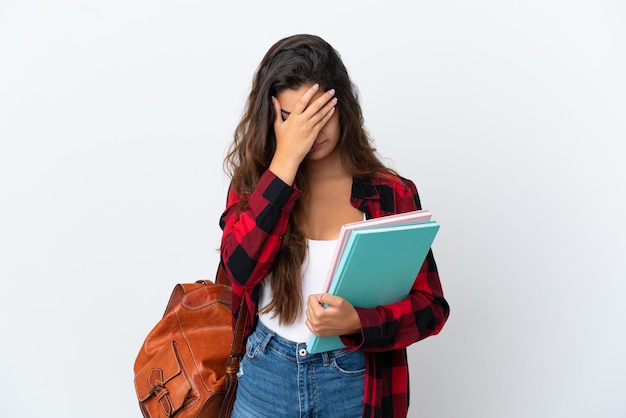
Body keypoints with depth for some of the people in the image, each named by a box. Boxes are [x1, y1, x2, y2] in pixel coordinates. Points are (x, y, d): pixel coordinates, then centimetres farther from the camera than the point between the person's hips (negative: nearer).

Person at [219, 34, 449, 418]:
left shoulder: (391, 194, -8)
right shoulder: (254, 182, -4)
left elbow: (431, 306, -7)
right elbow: (240, 268, -21)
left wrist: (356, 322, -25)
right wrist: (286, 160, -23)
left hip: (354, 384, -1)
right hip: (265, 374, 1)